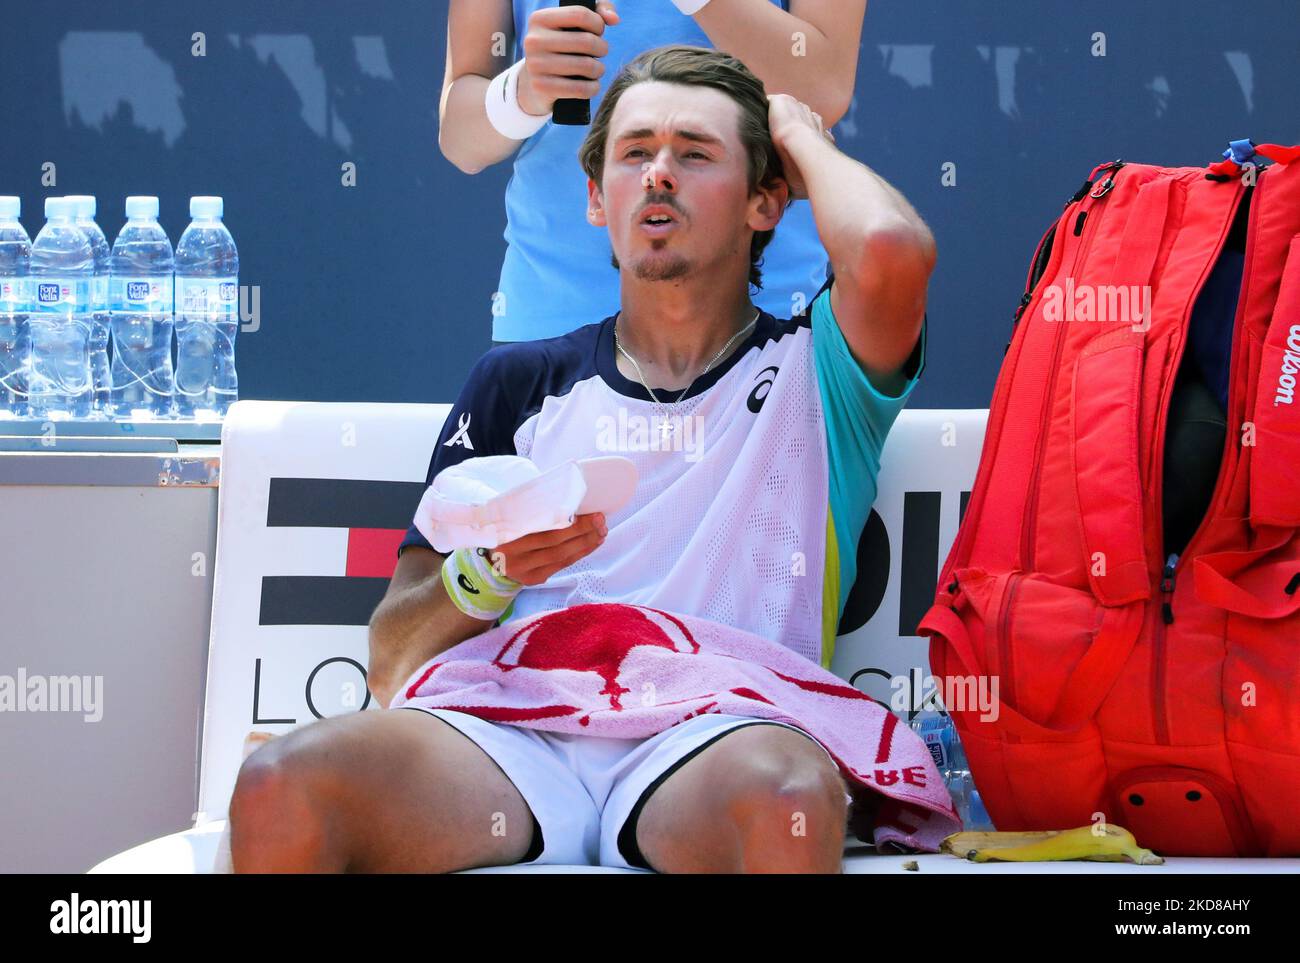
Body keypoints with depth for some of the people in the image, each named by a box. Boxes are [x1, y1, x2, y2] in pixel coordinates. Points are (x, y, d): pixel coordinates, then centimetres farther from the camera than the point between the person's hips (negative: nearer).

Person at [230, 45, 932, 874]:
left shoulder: (811, 372, 18)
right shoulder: (520, 384, 23)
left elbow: (891, 252, -9)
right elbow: (393, 664, 18)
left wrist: (802, 138, 13)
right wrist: (486, 575, -5)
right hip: (520, 739, 2)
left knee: (787, 793, -40)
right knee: (281, 789, -29)